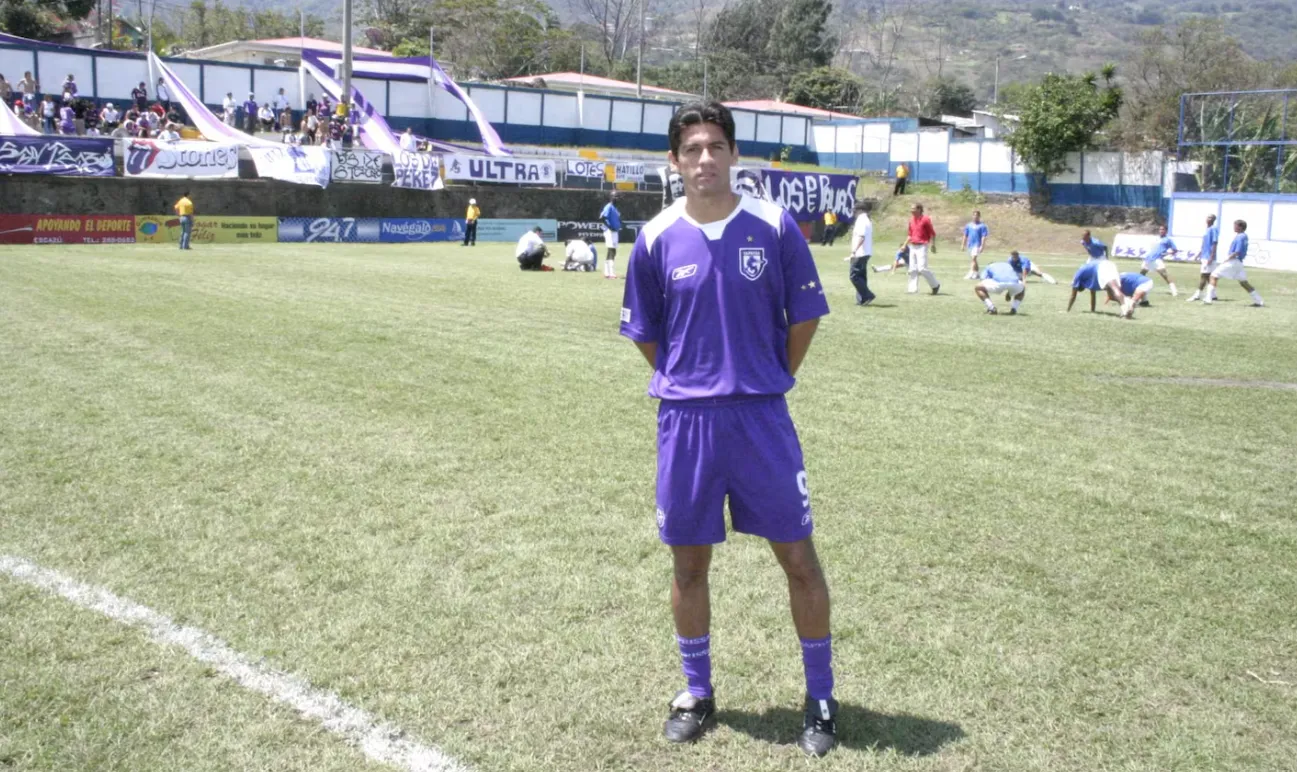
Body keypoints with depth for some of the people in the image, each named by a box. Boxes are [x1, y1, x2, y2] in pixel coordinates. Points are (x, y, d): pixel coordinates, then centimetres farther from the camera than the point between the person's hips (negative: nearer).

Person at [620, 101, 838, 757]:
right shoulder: (657, 238, 0)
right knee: (688, 562, 10)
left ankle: (821, 699, 21)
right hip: (685, 419, 1)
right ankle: (696, 694, 29)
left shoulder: (774, 226, -4)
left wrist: (769, 381, 8)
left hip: (761, 415, -1)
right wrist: (688, 384, 8)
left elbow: (804, 315, 5)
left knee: (799, 559, 3)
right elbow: (645, 333, 10)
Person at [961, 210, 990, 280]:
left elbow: (984, 237, -9)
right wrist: (963, 245, 13)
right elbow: (965, 236, 16)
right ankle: (977, 272, 29)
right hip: (970, 245, 7)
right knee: (972, 259, 15)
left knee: (973, 258, -19)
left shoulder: (982, 226, -5)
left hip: (977, 245, -7)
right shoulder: (968, 225, 10)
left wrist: (982, 246, -16)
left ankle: (971, 274, -25)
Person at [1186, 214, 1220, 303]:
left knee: (1204, 275, -7)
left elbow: (1215, 243, -16)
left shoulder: (1213, 229, -10)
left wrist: (1211, 257, -21)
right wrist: (1199, 256, 23)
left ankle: (1197, 295, -8)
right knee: (1208, 276, 11)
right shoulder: (1206, 230, 16)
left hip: (1208, 257, -9)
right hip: (1204, 257, 9)